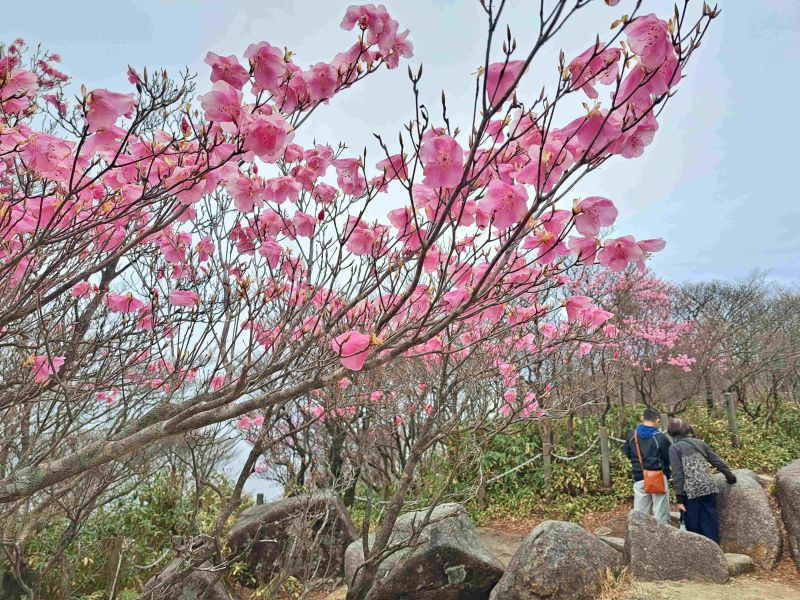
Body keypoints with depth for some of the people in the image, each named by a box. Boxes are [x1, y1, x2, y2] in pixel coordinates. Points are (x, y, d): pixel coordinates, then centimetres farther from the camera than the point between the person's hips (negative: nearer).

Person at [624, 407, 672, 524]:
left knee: (640, 513, 12)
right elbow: (669, 459, -6)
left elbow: (628, 454, 11)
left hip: (639, 479, 3)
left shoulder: (631, 436, -2)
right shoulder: (660, 437, -14)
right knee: (660, 514, 7)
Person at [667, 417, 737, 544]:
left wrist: (679, 498, -7)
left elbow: (677, 474, -9)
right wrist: (730, 475, 32)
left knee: (693, 527, 8)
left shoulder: (675, 448, -4)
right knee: (710, 523, 13)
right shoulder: (700, 442, 11)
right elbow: (717, 461, 16)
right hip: (709, 488, 5)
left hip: (691, 491, -5)